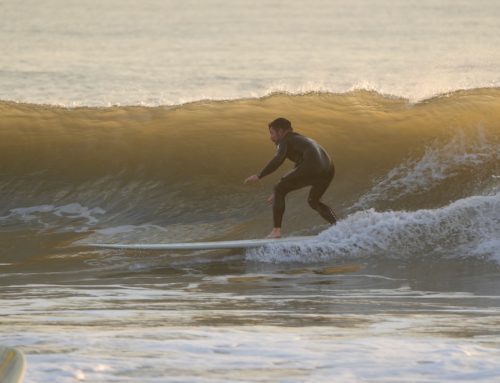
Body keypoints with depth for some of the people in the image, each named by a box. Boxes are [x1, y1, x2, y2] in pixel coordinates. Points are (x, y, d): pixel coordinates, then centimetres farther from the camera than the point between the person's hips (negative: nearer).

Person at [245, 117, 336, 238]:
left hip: (311, 167, -8)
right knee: (313, 201, 30)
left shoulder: (285, 140, 11)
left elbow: (278, 159, -9)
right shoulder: (301, 140, 37)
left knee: (279, 190, 4)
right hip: (328, 170, 8)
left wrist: (259, 176, -8)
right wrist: (280, 192, 43)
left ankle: (276, 230, -4)